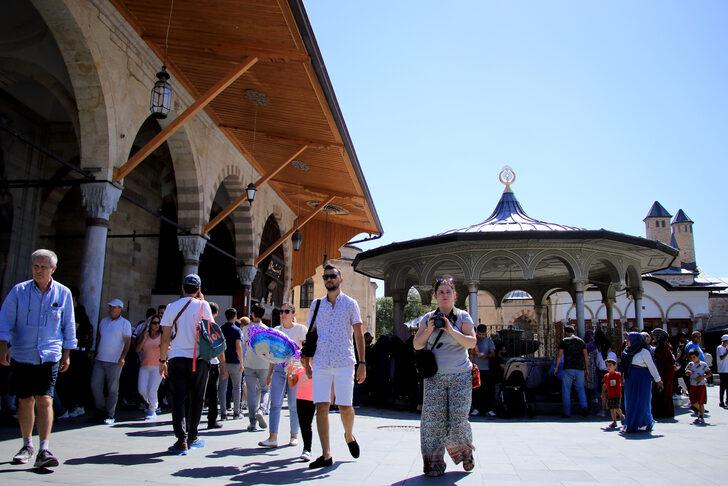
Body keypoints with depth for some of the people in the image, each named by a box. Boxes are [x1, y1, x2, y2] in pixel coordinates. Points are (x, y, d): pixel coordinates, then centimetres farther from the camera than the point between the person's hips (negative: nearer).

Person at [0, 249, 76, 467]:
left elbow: (69, 326, 9)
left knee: (45, 400, -11)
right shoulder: (19, 291, 0)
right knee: (25, 401, 10)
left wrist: (67, 354, 9)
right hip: (21, 356, 1)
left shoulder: (63, 293, 1)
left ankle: (44, 450, -10)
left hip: (49, 356, -1)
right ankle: (27, 445, 27)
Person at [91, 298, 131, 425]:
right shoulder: (103, 321, 13)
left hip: (115, 362, -5)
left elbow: (127, 342, -8)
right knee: (95, 385, 3)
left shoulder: (125, 323, -3)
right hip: (99, 360, 5)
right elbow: (98, 338, 20)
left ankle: (110, 415, 5)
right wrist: (95, 352, 14)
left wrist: (122, 357, -18)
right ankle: (101, 409, 20)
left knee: (113, 389, -1)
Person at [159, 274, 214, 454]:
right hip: (199, 358, 0)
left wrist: (162, 360, 11)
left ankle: (182, 440, -7)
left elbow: (165, 337, 2)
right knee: (196, 398, 13)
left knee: (179, 399, 1)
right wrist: (202, 299, 8)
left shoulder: (172, 307, 3)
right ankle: (192, 437, 22)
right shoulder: (203, 305, -2)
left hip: (177, 359, 1)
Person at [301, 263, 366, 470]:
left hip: (344, 362, -2)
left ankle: (349, 436, 30)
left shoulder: (350, 303, 5)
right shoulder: (316, 304, 12)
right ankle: (326, 455, 5)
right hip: (321, 363, 2)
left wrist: (362, 363, -3)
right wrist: (306, 362, 12)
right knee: (321, 407, -3)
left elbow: (359, 334, 3)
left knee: (345, 407, -1)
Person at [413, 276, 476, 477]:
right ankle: (434, 464, 6)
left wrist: (451, 330, -19)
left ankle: (466, 451, 27)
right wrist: (429, 330, -10)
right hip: (434, 377, 2)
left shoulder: (463, 317, 2)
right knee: (433, 419, -3)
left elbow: (472, 343, -8)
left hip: (460, 376, -2)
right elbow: (417, 345, 6)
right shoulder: (428, 318, 9)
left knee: (458, 419, -2)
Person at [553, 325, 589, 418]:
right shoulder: (581, 341, 12)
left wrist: (556, 367, 4)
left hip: (568, 368, -3)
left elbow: (559, 355, -2)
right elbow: (586, 356, 9)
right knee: (581, 389, 14)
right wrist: (586, 369, 13)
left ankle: (567, 413, 2)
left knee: (566, 390, 3)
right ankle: (584, 407, -8)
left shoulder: (564, 341, 2)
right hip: (580, 368, 3)